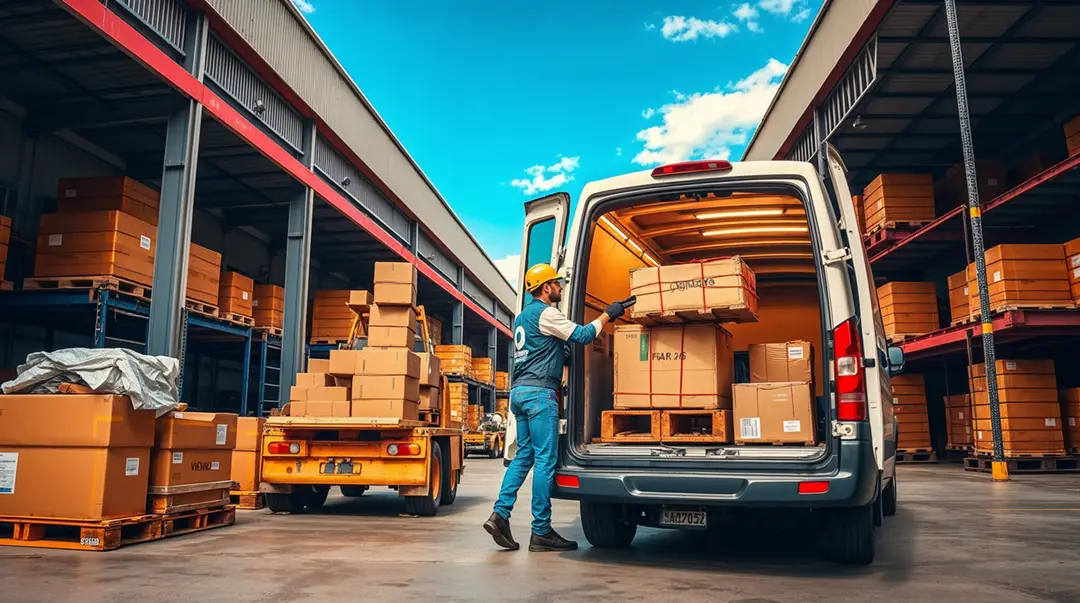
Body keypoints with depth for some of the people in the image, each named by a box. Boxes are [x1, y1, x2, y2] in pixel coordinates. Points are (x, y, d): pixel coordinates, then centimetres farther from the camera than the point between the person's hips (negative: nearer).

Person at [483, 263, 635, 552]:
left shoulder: (523, 316, 21)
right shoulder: (546, 313, -7)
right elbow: (581, 335, -13)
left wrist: (564, 354, 24)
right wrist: (608, 314, -2)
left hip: (519, 390, 9)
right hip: (539, 392, -9)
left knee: (524, 455, 11)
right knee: (546, 460, -6)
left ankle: (500, 514, 1)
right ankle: (541, 532, -2)